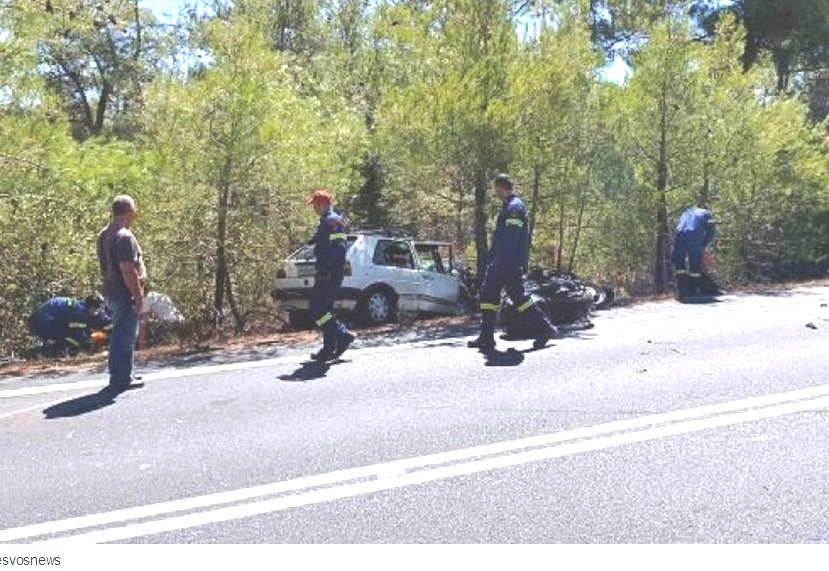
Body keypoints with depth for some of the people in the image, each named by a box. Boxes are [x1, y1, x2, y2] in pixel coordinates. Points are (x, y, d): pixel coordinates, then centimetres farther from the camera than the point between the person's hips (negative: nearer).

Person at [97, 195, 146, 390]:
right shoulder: (124, 237, -19)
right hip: (125, 294, -10)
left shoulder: (104, 235, 12)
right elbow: (127, 269, -24)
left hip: (112, 292, 10)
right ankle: (121, 379, 3)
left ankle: (126, 374, 29)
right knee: (125, 336, -3)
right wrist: (138, 296, -19)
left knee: (120, 335, 18)